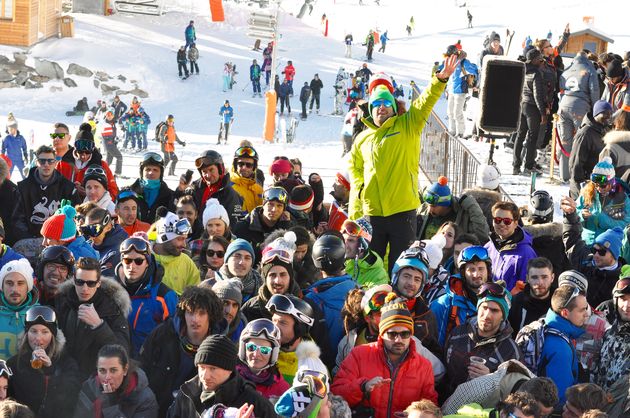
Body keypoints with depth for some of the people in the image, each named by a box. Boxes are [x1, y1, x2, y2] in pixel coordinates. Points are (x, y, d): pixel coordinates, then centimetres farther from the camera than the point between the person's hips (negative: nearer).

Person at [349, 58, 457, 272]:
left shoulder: (407, 127, 4)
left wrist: (440, 80, -25)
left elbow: (425, 103, -10)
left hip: (402, 208, -3)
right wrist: (360, 186, 9)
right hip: (372, 211, 3)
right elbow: (354, 165, 27)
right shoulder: (363, 138, 13)